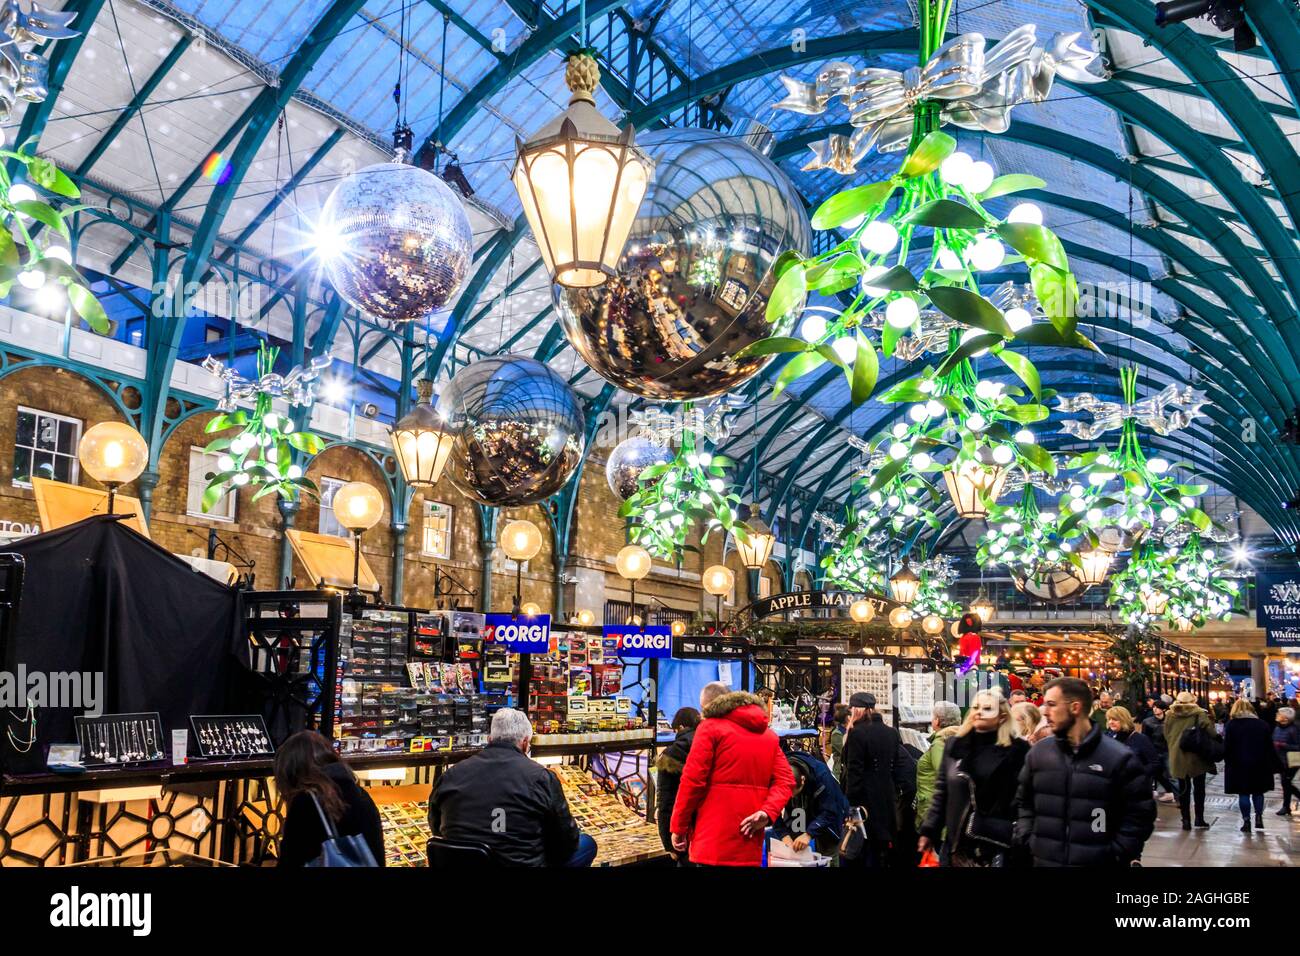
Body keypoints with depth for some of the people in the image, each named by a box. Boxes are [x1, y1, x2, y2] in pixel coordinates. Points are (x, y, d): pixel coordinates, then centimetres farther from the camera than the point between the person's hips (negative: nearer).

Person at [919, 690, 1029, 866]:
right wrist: (929, 831, 10)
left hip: (997, 845, -3)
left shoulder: (1016, 750, -3)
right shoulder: (955, 746, 9)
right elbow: (941, 793, 13)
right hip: (958, 844, 4)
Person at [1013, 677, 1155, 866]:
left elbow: (1139, 815, -5)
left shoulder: (1118, 758, -7)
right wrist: (1027, 842, 3)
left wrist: (1116, 856, -11)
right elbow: (1024, 803, 15)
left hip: (1099, 862, -3)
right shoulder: (1038, 753, 4)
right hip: (1044, 860, 3)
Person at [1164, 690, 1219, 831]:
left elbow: (1166, 735, 8)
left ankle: (1186, 820, 9)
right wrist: (1216, 738, -9)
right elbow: (1207, 726, -23)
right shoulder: (1198, 713, -8)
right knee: (1199, 788, 11)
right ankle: (1199, 819, 12)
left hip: (1178, 757, 3)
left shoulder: (1170, 715, 3)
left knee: (1184, 788, 11)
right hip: (1196, 757, -3)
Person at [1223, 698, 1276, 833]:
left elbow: (1227, 747, -8)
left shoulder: (1231, 725, -6)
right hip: (1260, 765, 3)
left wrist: (1228, 762, 1)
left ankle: (1246, 821, 3)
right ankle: (1259, 817, 10)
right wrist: (1273, 765, 9)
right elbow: (1270, 746, 5)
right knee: (1258, 792, 16)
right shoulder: (1262, 724, 3)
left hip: (1239, 765, -2)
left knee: (1243, 793, 3)